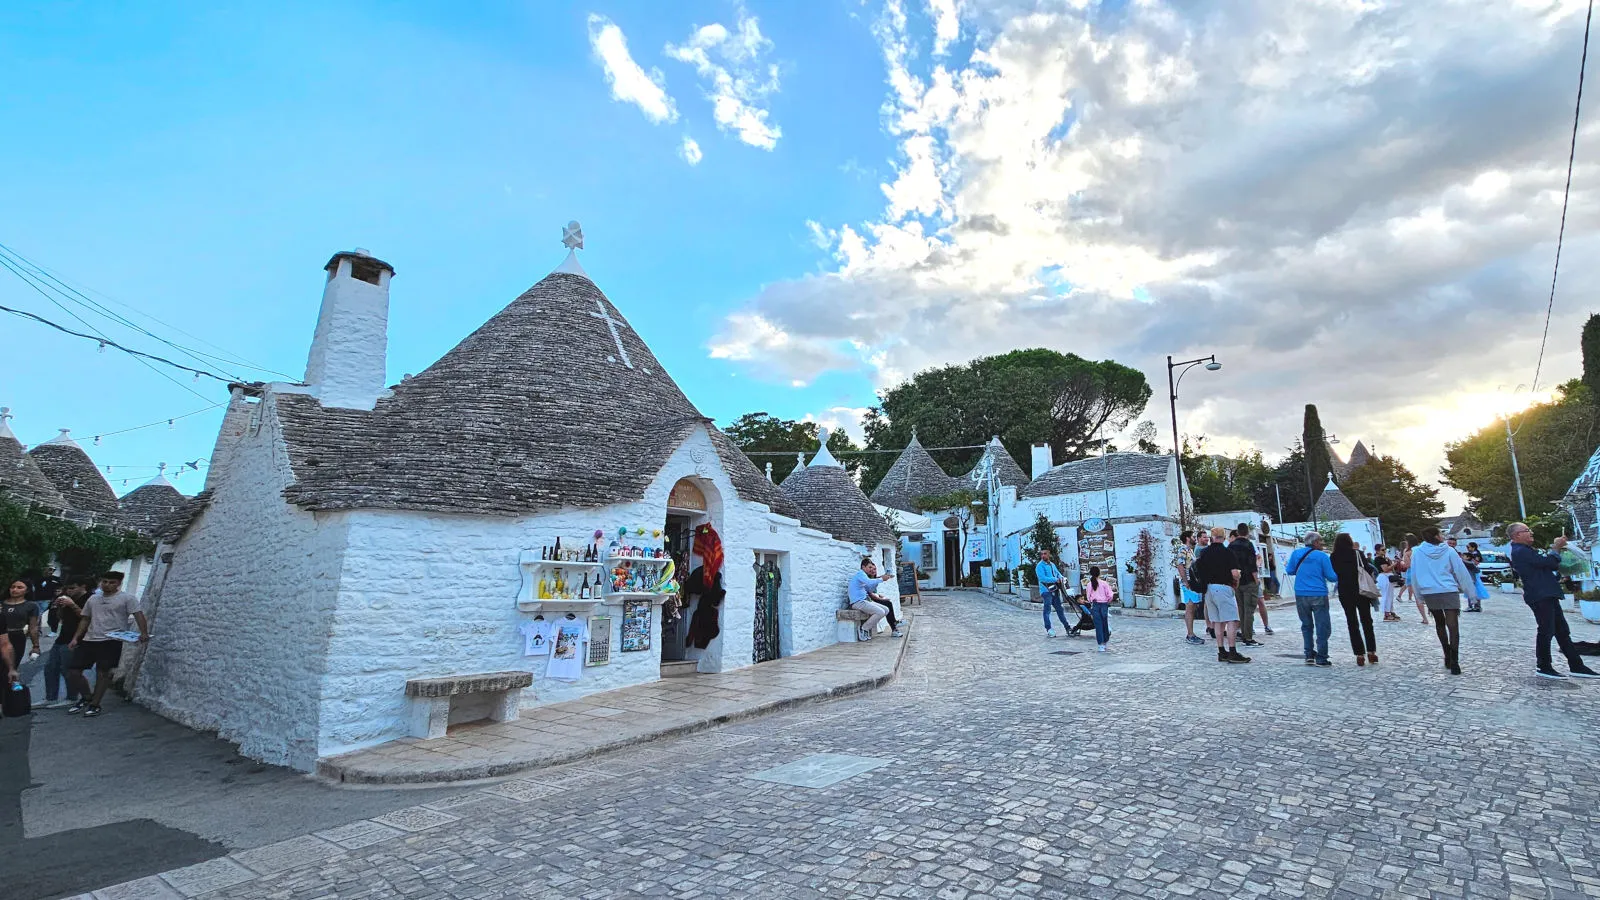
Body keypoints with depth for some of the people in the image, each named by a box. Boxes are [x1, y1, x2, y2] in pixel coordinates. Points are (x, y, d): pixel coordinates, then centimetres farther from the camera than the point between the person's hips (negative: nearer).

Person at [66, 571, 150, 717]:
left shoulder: (127, 598, -6)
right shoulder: (93, 598, 14)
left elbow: (138, 615, -16)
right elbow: (85, 620, 22)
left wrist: (144, 632, -31)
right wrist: (75, 638, 13)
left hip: (111, 641, -6)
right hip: (89, 640, 6)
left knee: (102, 673, -1)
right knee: (73, 673, 8)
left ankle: (95, 705, 12)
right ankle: (87, 697, 30)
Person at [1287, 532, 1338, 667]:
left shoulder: (1296, 553, 6)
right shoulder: (1322, 556, -6)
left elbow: (1289, 571, 13)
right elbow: (1331, 576, -4)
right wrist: (1337, 578, 18)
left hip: (1300, 595, 4)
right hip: (1318, 595, -4)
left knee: (1306, 625, 15)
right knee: (1322, 626, 1)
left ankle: (1309, 655, 14)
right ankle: (1321, 658, -2)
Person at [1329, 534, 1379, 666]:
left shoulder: (1333, 557, -5)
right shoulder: (1357, 554, -5)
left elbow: (1333, 575, -1)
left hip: (1345, 593, 0)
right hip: (1361, 591, 0)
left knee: (1352, 623, 6)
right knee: (1367, 622, 13)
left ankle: (1360, 654, 2)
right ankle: (1371, 651, 9)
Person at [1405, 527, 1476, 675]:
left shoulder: (1417, 552, 1)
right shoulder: (1448, 551, -2)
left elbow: (1414, 575, 6)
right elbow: (1461, 572, 3)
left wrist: (1419, 596, 17)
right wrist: (1469, 590, 14)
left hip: (1429, 593, 2)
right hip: (1449, 592, -2)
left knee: (1439, 624, 20)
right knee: (1453, 626, -6)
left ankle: (1448, 657, 23)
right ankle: (1454, 663, -13)